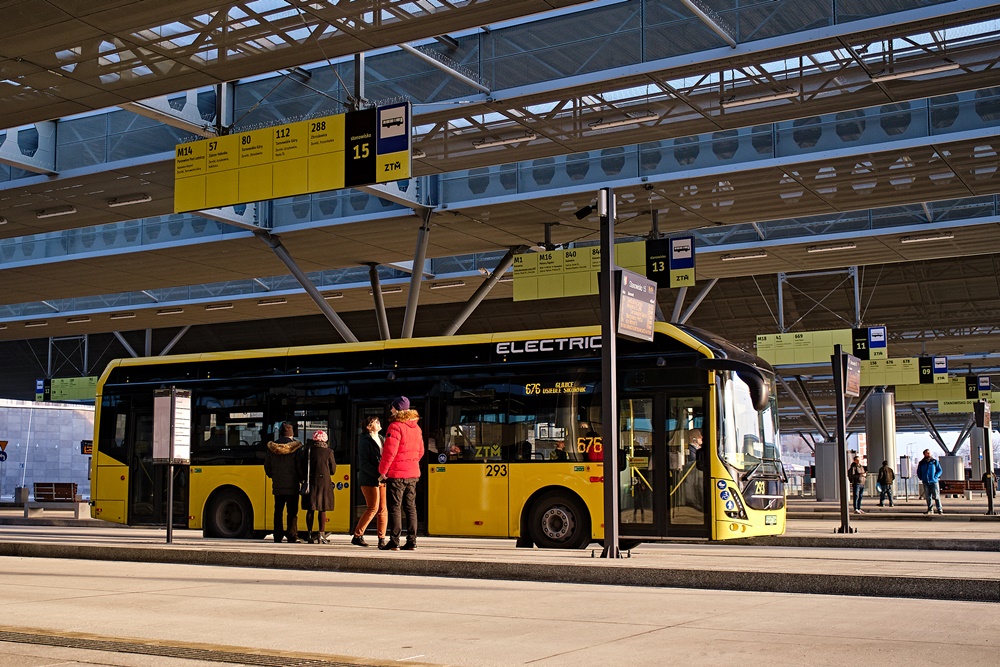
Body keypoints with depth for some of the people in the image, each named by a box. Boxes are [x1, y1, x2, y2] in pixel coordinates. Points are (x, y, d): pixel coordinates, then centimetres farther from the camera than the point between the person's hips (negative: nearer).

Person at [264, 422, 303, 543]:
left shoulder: (271, 447, 3)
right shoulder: (296, 447, -8)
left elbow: (267, 466, 9)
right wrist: (301, 479, 8)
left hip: (277, 485, 3)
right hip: (292, 485, -3)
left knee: (278, 511, 9)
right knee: (292, 511, 0)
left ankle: (277, 535, 10)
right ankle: (292, 535, -5)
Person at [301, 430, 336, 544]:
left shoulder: (308, 451, 1)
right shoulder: (328, 452, -4)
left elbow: (301, 468, 1)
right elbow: (333, 470, 3)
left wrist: (304, 478, 14)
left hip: (311, 483, 2)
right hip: (324, 483, -2)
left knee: (310, 510, 8)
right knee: (323, 510, 3)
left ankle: (309, 534, 9)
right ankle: (321, 534, -2)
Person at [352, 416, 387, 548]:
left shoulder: (381, 439, 16)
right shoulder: (364, 441, -6)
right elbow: (364, 464, -13)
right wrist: (378, 474, -21)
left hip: (382, 479, 7)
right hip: (369, 479, -7)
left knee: (383, 509, 2)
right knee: (373, 508, -8)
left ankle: (382, 539, 7)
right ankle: (357, 536, 3)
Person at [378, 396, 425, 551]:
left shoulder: (395, 426, -13)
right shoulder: (416, 427, 13)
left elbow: (390, 451, -16)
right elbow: (420, 451, 17)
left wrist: (383, 471, -8)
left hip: (397, 474, -7)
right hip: (413, 473, 7)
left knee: (395, 507, -3)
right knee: (410, 507, 8)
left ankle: (394, 541, -3)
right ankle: (411, 541, 7)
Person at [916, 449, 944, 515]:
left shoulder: (935, 461, 3)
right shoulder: (921, 463, 8)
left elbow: (939, 470, 5)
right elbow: (918, 472, 17)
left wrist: (936, 476, -7)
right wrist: (921, 478, 3)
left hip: (934, 481, -2)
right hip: (925, 482, 2)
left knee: (936, 496, -6)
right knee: (928, 497, 6)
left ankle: (939, 509, -4)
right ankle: (929, 509, 13)